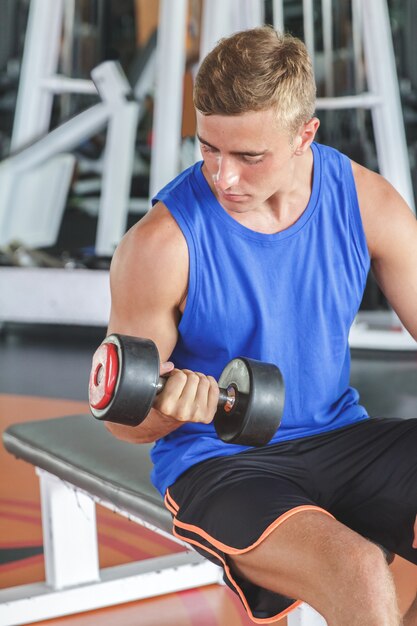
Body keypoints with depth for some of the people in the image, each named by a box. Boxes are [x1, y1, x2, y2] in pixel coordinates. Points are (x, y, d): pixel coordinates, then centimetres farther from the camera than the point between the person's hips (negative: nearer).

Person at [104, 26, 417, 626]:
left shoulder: (367, 201, -6)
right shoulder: (162, 243, -17)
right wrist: (169, 409, -30)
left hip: (341, 436, 5)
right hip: (215, 461, -4)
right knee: (357, 572, -32)